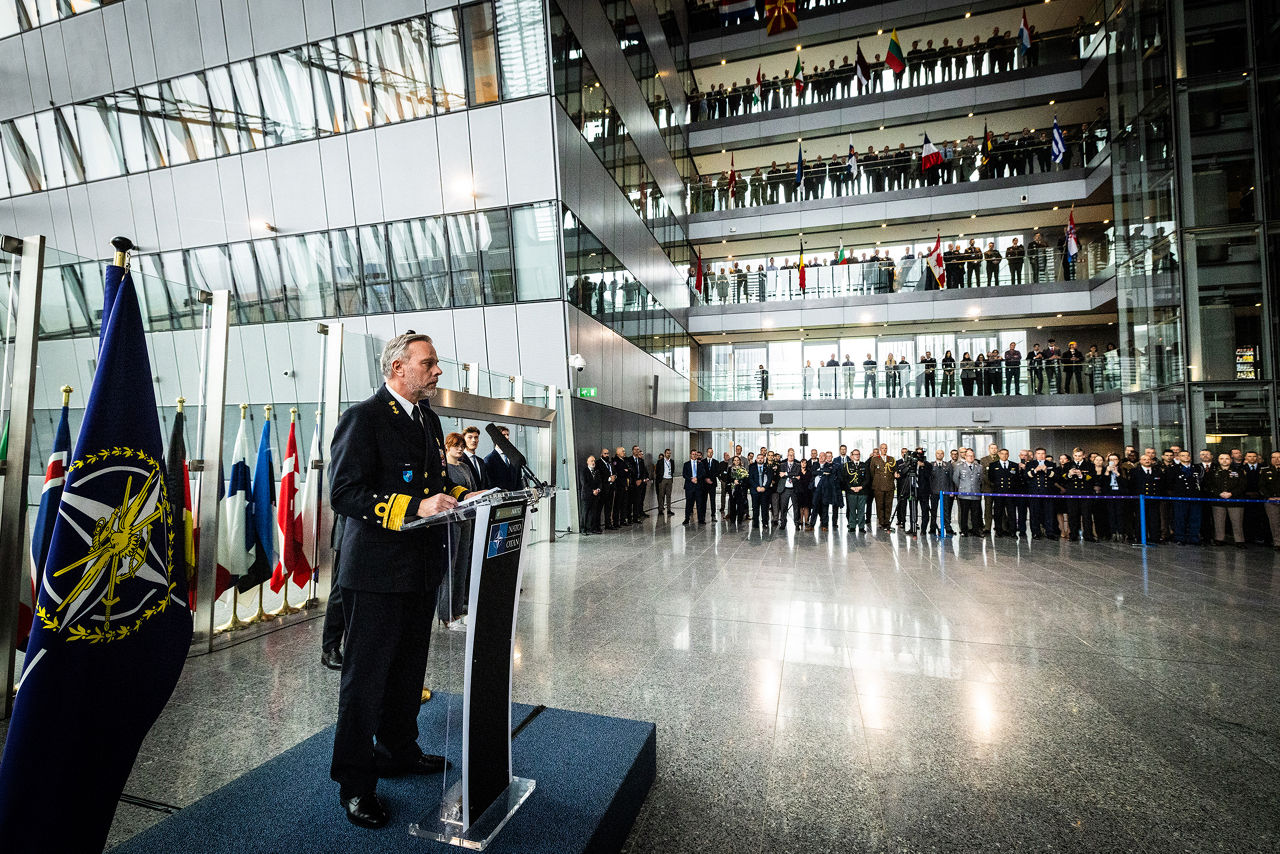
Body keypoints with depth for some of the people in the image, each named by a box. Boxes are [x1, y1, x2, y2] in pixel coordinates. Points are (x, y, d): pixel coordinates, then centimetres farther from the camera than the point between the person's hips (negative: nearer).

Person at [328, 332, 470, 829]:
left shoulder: (428, 419, 13)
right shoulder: (363, 418, -14)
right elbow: (343, 494, -22)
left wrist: (460, 495, 1)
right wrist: (414, 507, -30)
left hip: (421, 567, 8)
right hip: (377, 571, -8)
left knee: (409, 669, 22)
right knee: (366, 676, 7)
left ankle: (399, 751, 42)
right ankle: (355, 782, 26)